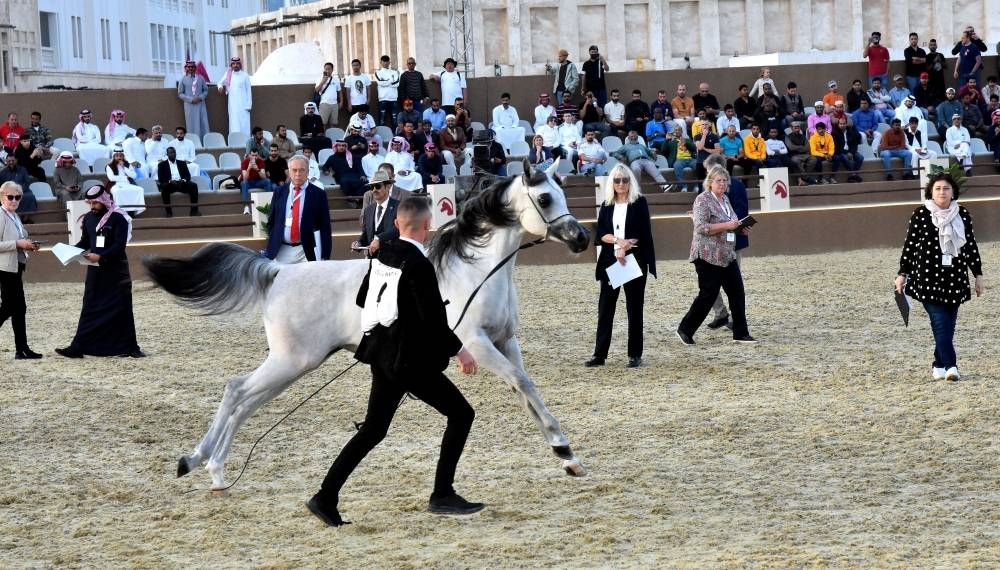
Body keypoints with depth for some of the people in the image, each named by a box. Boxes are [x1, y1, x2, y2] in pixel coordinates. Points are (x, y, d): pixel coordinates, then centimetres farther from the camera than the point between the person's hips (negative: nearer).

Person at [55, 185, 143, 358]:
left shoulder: (118, 218, -10)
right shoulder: (88, 218, 8)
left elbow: (120, 245, -16)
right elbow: (85, 242, 17)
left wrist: (100, 256, -26)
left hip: (116, 270, -5)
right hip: (95, 271, 5)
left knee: (122, 310, 1)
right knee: (90, 309, 3)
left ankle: (130, 347, 9)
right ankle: (78, 347, -1)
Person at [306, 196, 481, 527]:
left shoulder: (383, 254, 6)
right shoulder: (418, 264, -18)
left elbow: (362, 300, 18)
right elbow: (433, 319, -21)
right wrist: (459, 350, -10)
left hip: (383, 355, 8)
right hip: (410, 360, -8)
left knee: (373, 431, 13)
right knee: (461, 414, 4)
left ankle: (326, 498, 8)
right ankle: (442, 495, 2)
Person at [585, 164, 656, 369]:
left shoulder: (639, 203, -1)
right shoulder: (607, 205, 10)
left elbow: (643, 233, -8)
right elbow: (600, 233, 1)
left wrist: (624, 249, -15)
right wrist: (618, 241, -16)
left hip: (634, 261, -3)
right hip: (610, 261, 3)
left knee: (634, 308, 2)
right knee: (605, 307, 2)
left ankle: (635, 355, 7)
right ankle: (599, 354, 5)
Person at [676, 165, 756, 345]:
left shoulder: (725, 199, 13)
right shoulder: (703, 200, -12)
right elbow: (701, 227, -21)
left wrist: (740, 228, 7)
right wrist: (726, 226, -26)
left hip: (727, 256, 8)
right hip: (708, 256, -8)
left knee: (737, 293, 4)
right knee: (708, 295, -3)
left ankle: (741, 333, 9)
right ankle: (685, 330, 10)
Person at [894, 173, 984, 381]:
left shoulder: (963, 215, 9)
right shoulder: (920, 215, -1)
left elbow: (971, 246, 14)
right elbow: (909, 245, 3)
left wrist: (978, 275, 13)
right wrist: (902, 274, 3)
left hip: (955, 278, 3)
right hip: (927, 277, -3)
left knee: (948, 325, 4)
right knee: (940, 322, -12)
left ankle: (939, 366, 15)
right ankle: (950, 366, -17)